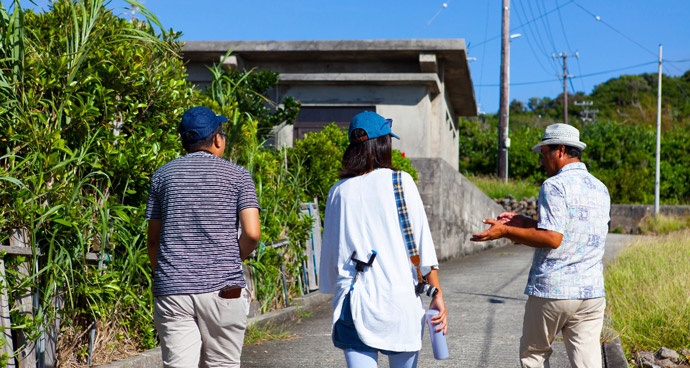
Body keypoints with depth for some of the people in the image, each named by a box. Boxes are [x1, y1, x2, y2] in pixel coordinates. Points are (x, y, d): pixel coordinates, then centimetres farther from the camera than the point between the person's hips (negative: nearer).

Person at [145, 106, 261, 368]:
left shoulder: (163, 175, 9)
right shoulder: (237, 175, 2)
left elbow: (153, 240, 10)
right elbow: (252, 233, -7)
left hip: (172, 290, 2)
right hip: (223, 289, -1)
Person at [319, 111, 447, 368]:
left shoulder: (339, 191, 5)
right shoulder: (400, 182, -3)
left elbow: (330, 249, 10)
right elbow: (422, 242, -6)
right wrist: (437, 294, -2)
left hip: (354, 301, 2)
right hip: (399, 298, -1)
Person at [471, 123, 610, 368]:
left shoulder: (555, 185, -11)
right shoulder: (600, 189, 13)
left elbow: (552, 238, -19)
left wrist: (506, 231, -12)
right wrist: (524, 223, 21)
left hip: (551, 291, -6)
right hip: (592, 292, 6)